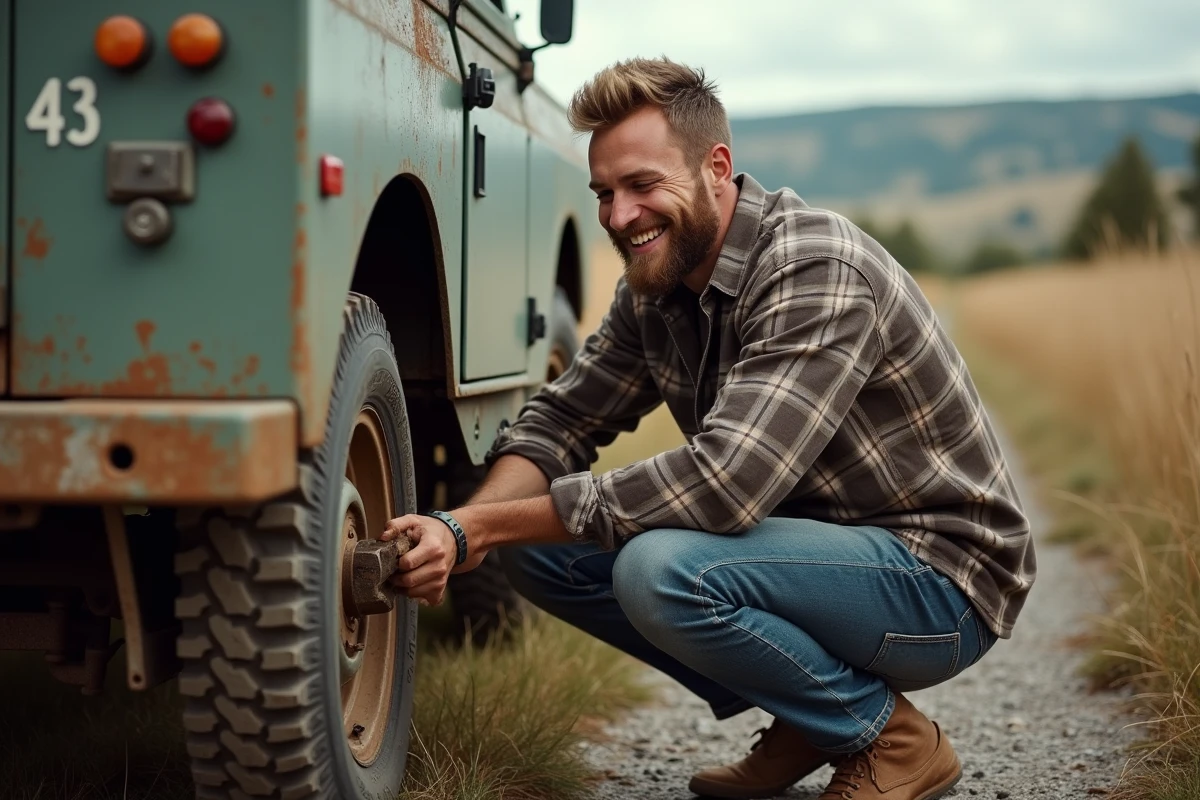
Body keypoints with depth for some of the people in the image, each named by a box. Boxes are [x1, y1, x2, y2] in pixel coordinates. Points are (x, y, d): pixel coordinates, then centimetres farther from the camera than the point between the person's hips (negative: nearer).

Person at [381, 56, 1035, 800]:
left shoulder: (815, 271, -26)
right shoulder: (656, 284, 1)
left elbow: (722, 483, -34)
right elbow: (563, 418, 5)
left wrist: (484, 528, -29)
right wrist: (461, 528, -17)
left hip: (942, 577, -9)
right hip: (811, 539, 9)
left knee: (662, 568, -32)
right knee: (538, 547, -2)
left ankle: (891, 736, -6)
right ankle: (807, 719, 9)